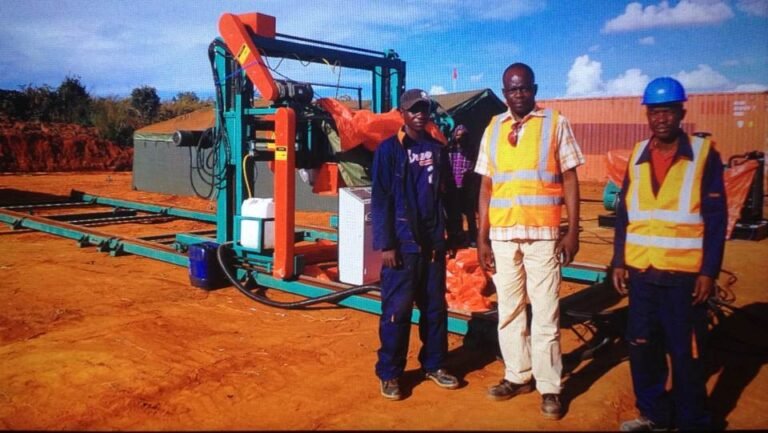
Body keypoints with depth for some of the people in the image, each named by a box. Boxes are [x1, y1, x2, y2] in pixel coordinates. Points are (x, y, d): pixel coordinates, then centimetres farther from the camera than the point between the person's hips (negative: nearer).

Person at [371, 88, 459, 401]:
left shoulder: (437, 150, 11)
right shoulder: (389, 149, -3)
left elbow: (446, 194, 12)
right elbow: (380, 200, -8)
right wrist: (385, 244, -13)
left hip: (433, 242, 5)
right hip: (402, 243, -5)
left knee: (435, 306, 12)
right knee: (397, 309, 0)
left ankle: (434, 365, 27)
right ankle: (389, 374, 12)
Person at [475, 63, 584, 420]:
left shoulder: (555, 123, 1)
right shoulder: (493, 129, 9)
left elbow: (570, 180, 1)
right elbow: (486, 187, 8)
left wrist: (573, 231, -6)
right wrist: (482, 238, 3)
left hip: (543, 233, -3)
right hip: (502, 234, 3)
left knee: (545, 313, 1)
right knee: (509, 309, 11)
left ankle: (549, 387, 12)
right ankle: (517, 376, 25)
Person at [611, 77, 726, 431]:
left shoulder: (704, 153, -3)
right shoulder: (638, 155, 8)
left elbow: (716, 218, -6)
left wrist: (709, 271, -10)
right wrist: (618, 262, 6)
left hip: (684, 273, -4)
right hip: (641, 270, 4)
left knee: (686, 352, 6)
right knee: (642, 347, 11)